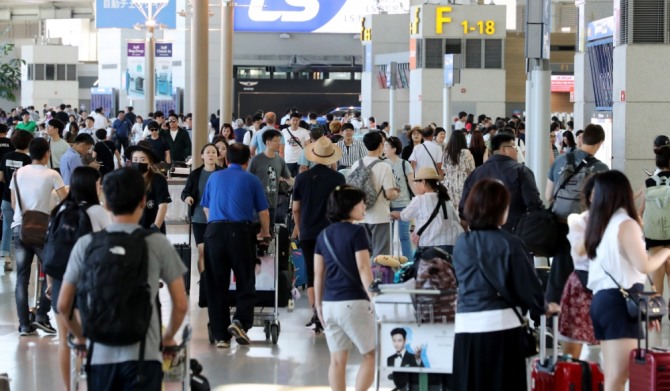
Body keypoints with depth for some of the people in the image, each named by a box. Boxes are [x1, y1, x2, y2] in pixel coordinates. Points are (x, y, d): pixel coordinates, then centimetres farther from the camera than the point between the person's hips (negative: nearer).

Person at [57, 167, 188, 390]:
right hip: (143, 355, -2)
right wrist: (167, 337, 20)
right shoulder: (158, 244, -1)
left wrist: (80, 336, 25)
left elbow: (63, 304, 8)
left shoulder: (86, 244, 4)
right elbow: (181, 305, 3)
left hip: (100, 354, 2)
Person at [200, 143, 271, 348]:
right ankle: (240, 321, -13)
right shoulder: (252, 180, 8)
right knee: (246, 282, 8)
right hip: (241, 231, -2)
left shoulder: (214, 177, 16)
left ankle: (220, 336, 8)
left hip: (214, 231, 2)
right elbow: (263, 212, 11)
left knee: (216, 285, 7)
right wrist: (265, 233, 29)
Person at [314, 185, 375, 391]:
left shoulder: (324, 235, 10)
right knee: (371, 354, 5)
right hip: (353, 302, -6)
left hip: (330, 304, 6)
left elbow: (318, 273, 11)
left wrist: (318, 305, 17)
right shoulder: (357, 232, -8)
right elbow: (363, 269, -13)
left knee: (337, 359, 9)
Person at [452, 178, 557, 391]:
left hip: (467, 325, 4)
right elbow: (526, 284, 0)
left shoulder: (461, 244, 8)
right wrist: (542, 307, 21)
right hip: (500, 325, -4)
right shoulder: (509, 244, -6)